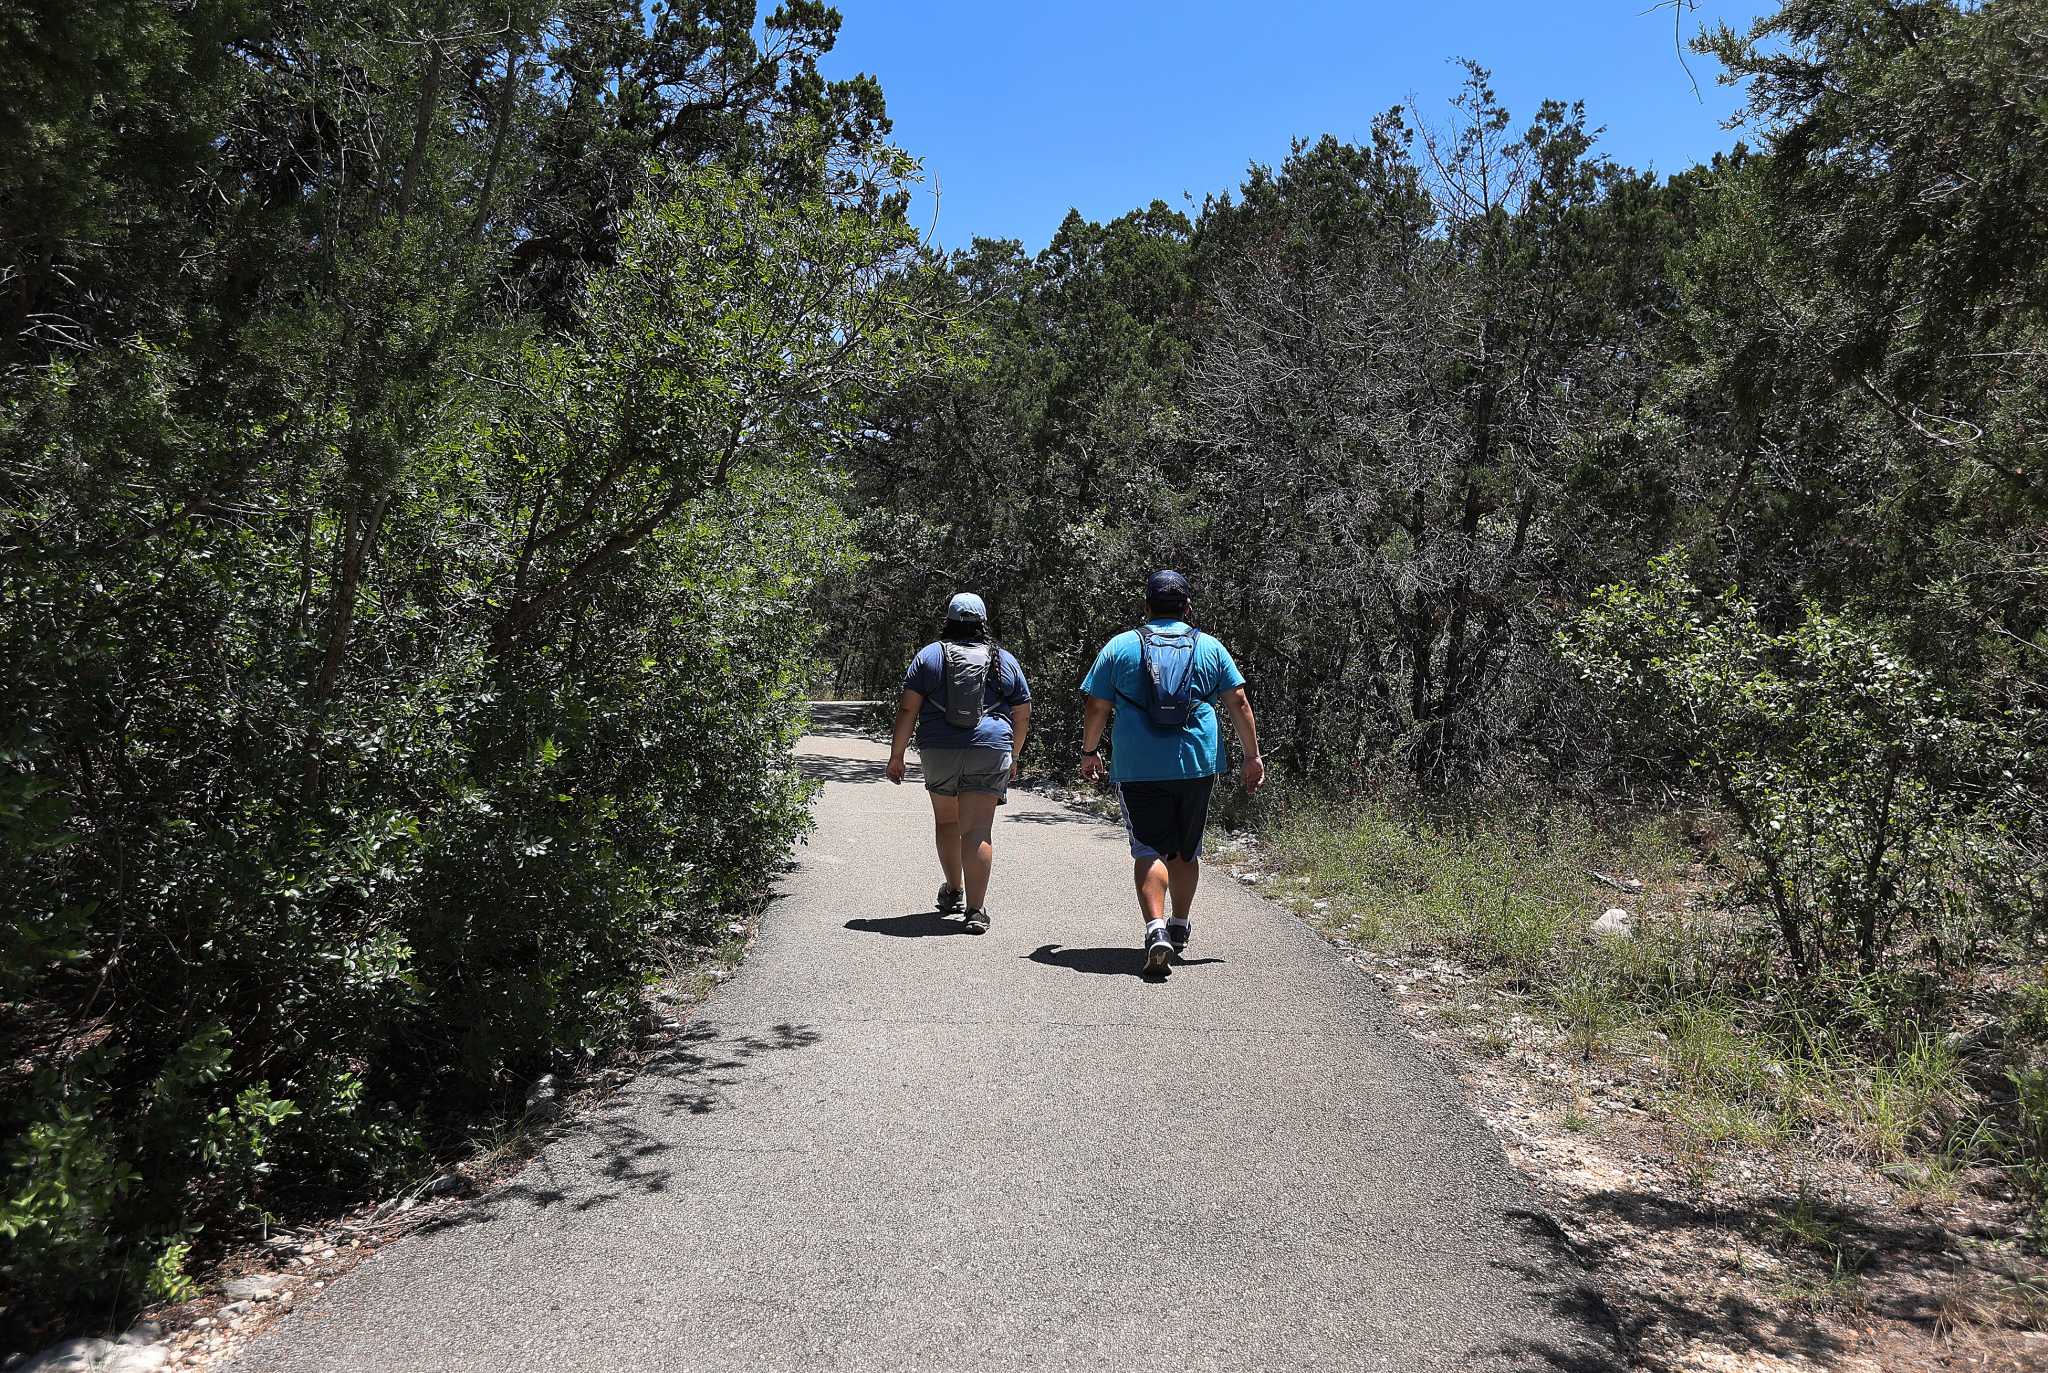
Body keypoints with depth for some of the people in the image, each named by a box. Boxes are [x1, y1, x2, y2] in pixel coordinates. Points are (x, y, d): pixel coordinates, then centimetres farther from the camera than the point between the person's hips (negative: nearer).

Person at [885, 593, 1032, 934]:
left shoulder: (929, 655, 7)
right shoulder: (1005, 660, 10)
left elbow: (907, 709, 0)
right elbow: (1022, 717, 12)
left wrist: (896, 755, 5)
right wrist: (1013, 757, 25)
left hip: (938, 752, 1)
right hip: (990, 752, -1)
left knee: (946, 820, 20)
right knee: (977, 829, -5)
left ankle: (952, 890, 37)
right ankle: (975, 910, -11)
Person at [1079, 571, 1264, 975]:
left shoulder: (1120, 647, 4)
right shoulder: (1210, 647, 8)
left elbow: (1096, 708, 3)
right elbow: (1238, 703, 3)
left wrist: (1089, 752, 16)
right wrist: (1252, 756, 8)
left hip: (1138, 767, -2)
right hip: (1197, 764, 2)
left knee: (1148, 851, -2)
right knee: (1186, 850, 17)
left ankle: (1155, 929, -21)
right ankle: (1179, 926, 31)